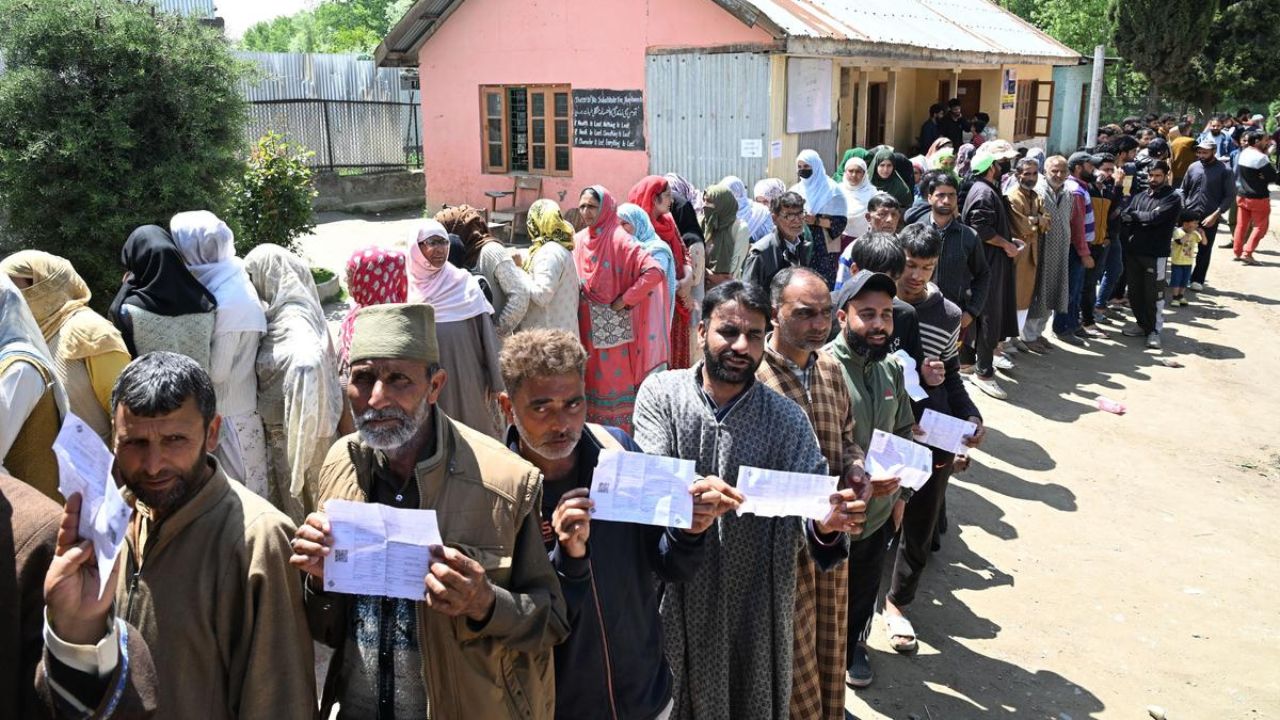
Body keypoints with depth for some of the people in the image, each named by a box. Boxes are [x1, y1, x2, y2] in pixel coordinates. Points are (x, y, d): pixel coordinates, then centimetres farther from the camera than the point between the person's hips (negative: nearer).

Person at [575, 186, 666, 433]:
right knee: (593, 380, 12)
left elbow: (654, 271, -23)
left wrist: (625, 300, -18)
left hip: (615, 328, -6)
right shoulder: (579, 240, 6)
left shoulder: (619, 240, -14)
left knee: (615, 380, 3)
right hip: (588, 328, 6)